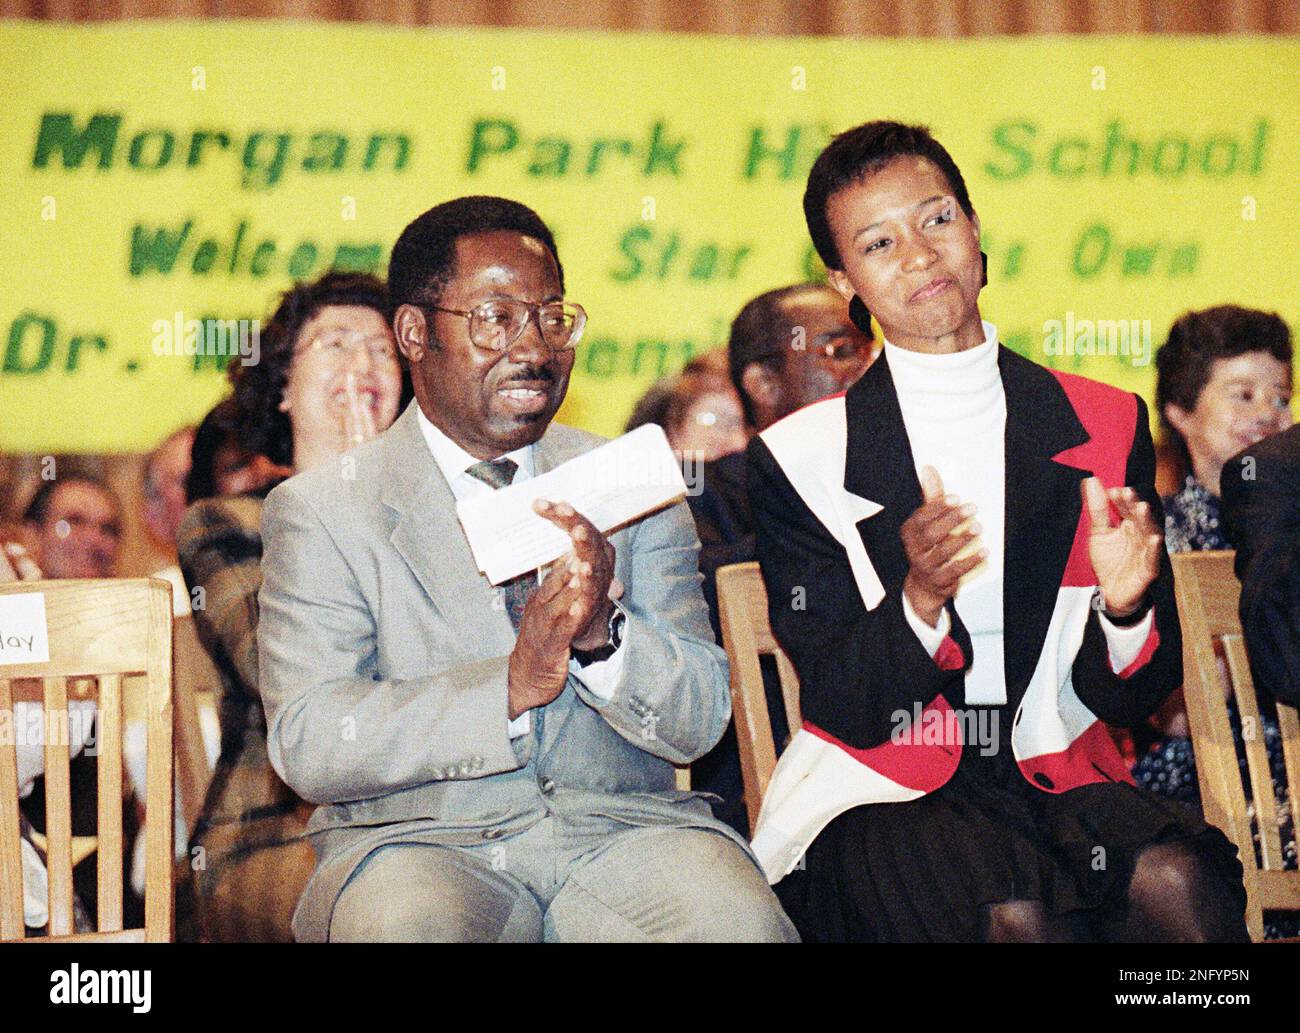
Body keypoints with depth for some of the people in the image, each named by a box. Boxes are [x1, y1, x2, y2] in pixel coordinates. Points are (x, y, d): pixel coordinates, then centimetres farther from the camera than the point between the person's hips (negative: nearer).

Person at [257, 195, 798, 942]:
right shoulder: (321, 513, 3)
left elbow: (699, 724, 4)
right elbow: (307, 742, -9)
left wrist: (603, 634, -17)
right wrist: (510, 686, -22)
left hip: (622, 828, 1)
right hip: (423, 842, -1)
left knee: (739, 922, -30)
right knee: (405, 925, -35)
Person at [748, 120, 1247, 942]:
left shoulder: (1106, 428, 9)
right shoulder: (803, 460, 2)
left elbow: (1128, 700, 9)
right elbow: (844, 710, -4)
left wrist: (1124, 607, -14)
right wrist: (919, 602, -24)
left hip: (1056, 780, 2)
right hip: (882, 795, -2)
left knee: (1179, 879, -31)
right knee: (1019, 915, -34)